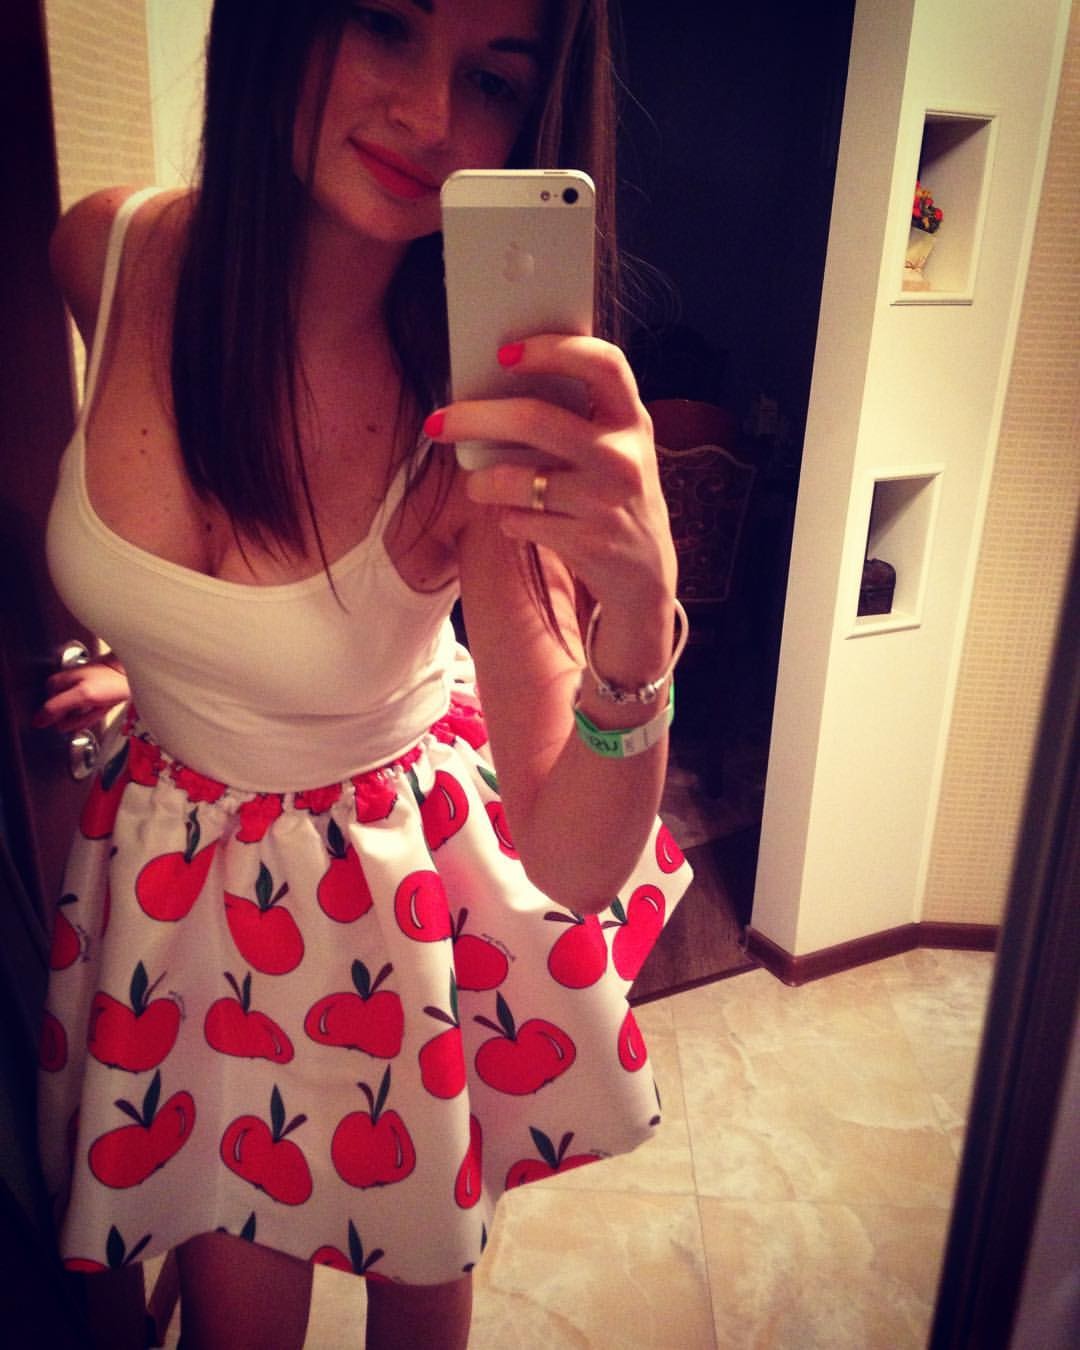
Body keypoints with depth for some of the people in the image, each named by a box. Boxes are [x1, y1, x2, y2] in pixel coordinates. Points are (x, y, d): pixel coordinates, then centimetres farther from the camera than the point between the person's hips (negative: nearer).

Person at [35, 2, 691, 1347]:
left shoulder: (488, 416, -27)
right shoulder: (108, 253, -15)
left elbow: (576, 866, -28)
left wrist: (636, 612, -44)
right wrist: (155, 655, 7)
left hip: (408, 863, -2)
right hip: (180, 862, 3)